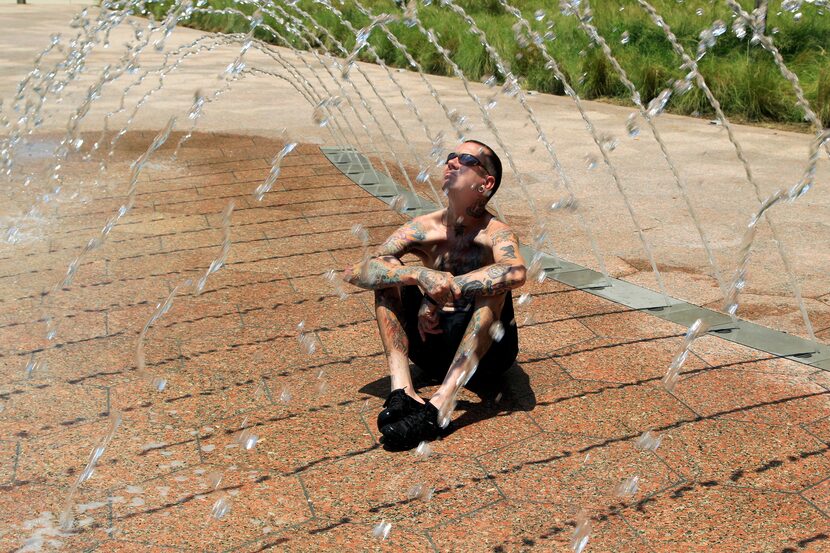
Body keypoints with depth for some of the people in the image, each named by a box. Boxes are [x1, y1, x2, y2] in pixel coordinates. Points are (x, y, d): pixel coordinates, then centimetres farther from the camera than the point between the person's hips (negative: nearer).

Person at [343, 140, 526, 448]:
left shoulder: (495, 234, -15)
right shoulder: (424, 229, -6)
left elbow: (516, 272, -41)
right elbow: (353, 272, -17)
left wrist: (441, 291, -36)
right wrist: (420, 275, -34)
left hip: (486, 350, -3)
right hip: (434, 342, 3)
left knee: (493, 288, -31)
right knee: (388, 271, -14)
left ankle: (439, 406, -42)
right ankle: (402, 391, -30)